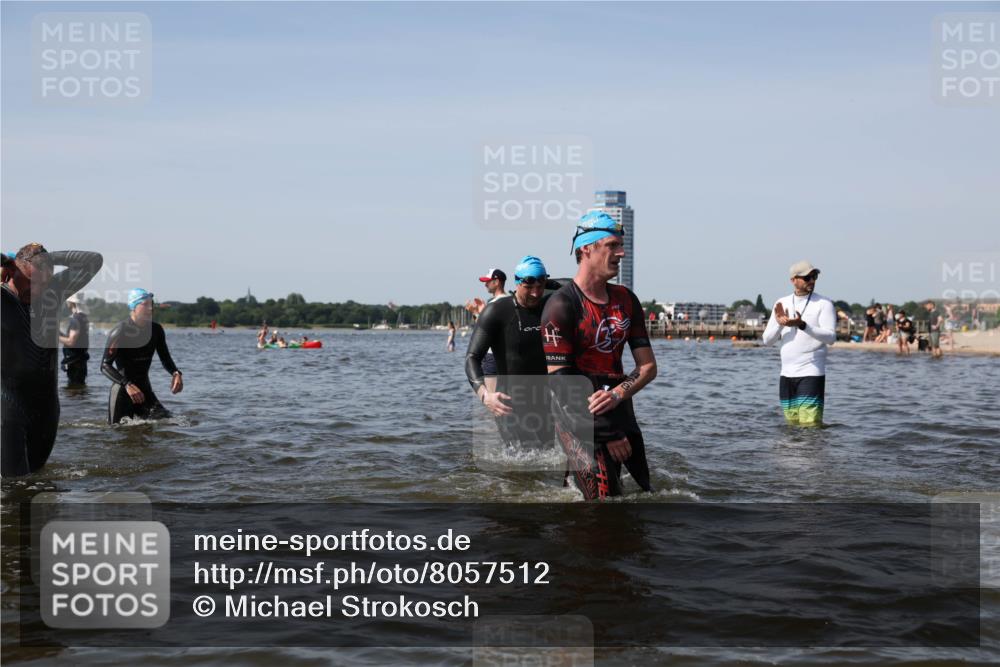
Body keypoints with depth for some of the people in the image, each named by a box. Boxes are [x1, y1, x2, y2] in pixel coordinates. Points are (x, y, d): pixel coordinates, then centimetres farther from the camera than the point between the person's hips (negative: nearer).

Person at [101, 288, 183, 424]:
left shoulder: (156, 330, 2)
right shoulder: (119, 333, -14)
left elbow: (165, 358, 12)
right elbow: (105, 365, -16)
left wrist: (175, 373, -11)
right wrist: (127, 385, -30)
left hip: (144, 388, 5)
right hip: (122, 390, -4)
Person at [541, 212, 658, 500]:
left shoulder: (626, 300, 11)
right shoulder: (561, 306, -10)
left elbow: (648, 366, 8)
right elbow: (560, 383, -14)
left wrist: (617, 394, -14)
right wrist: (605, 436, -13)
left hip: (622, 415, 7)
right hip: (580, 422, -7)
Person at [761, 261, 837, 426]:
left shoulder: (824, 304, -2)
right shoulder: (782, 303, 11)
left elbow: (831, 337, -14)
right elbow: (767, 340, 10)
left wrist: (802, 325, -25)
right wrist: (779, 323, -10)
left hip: (811, 373, -5)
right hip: (786, 374, 5)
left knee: (810, 425, -13)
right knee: (792, 424, 10)